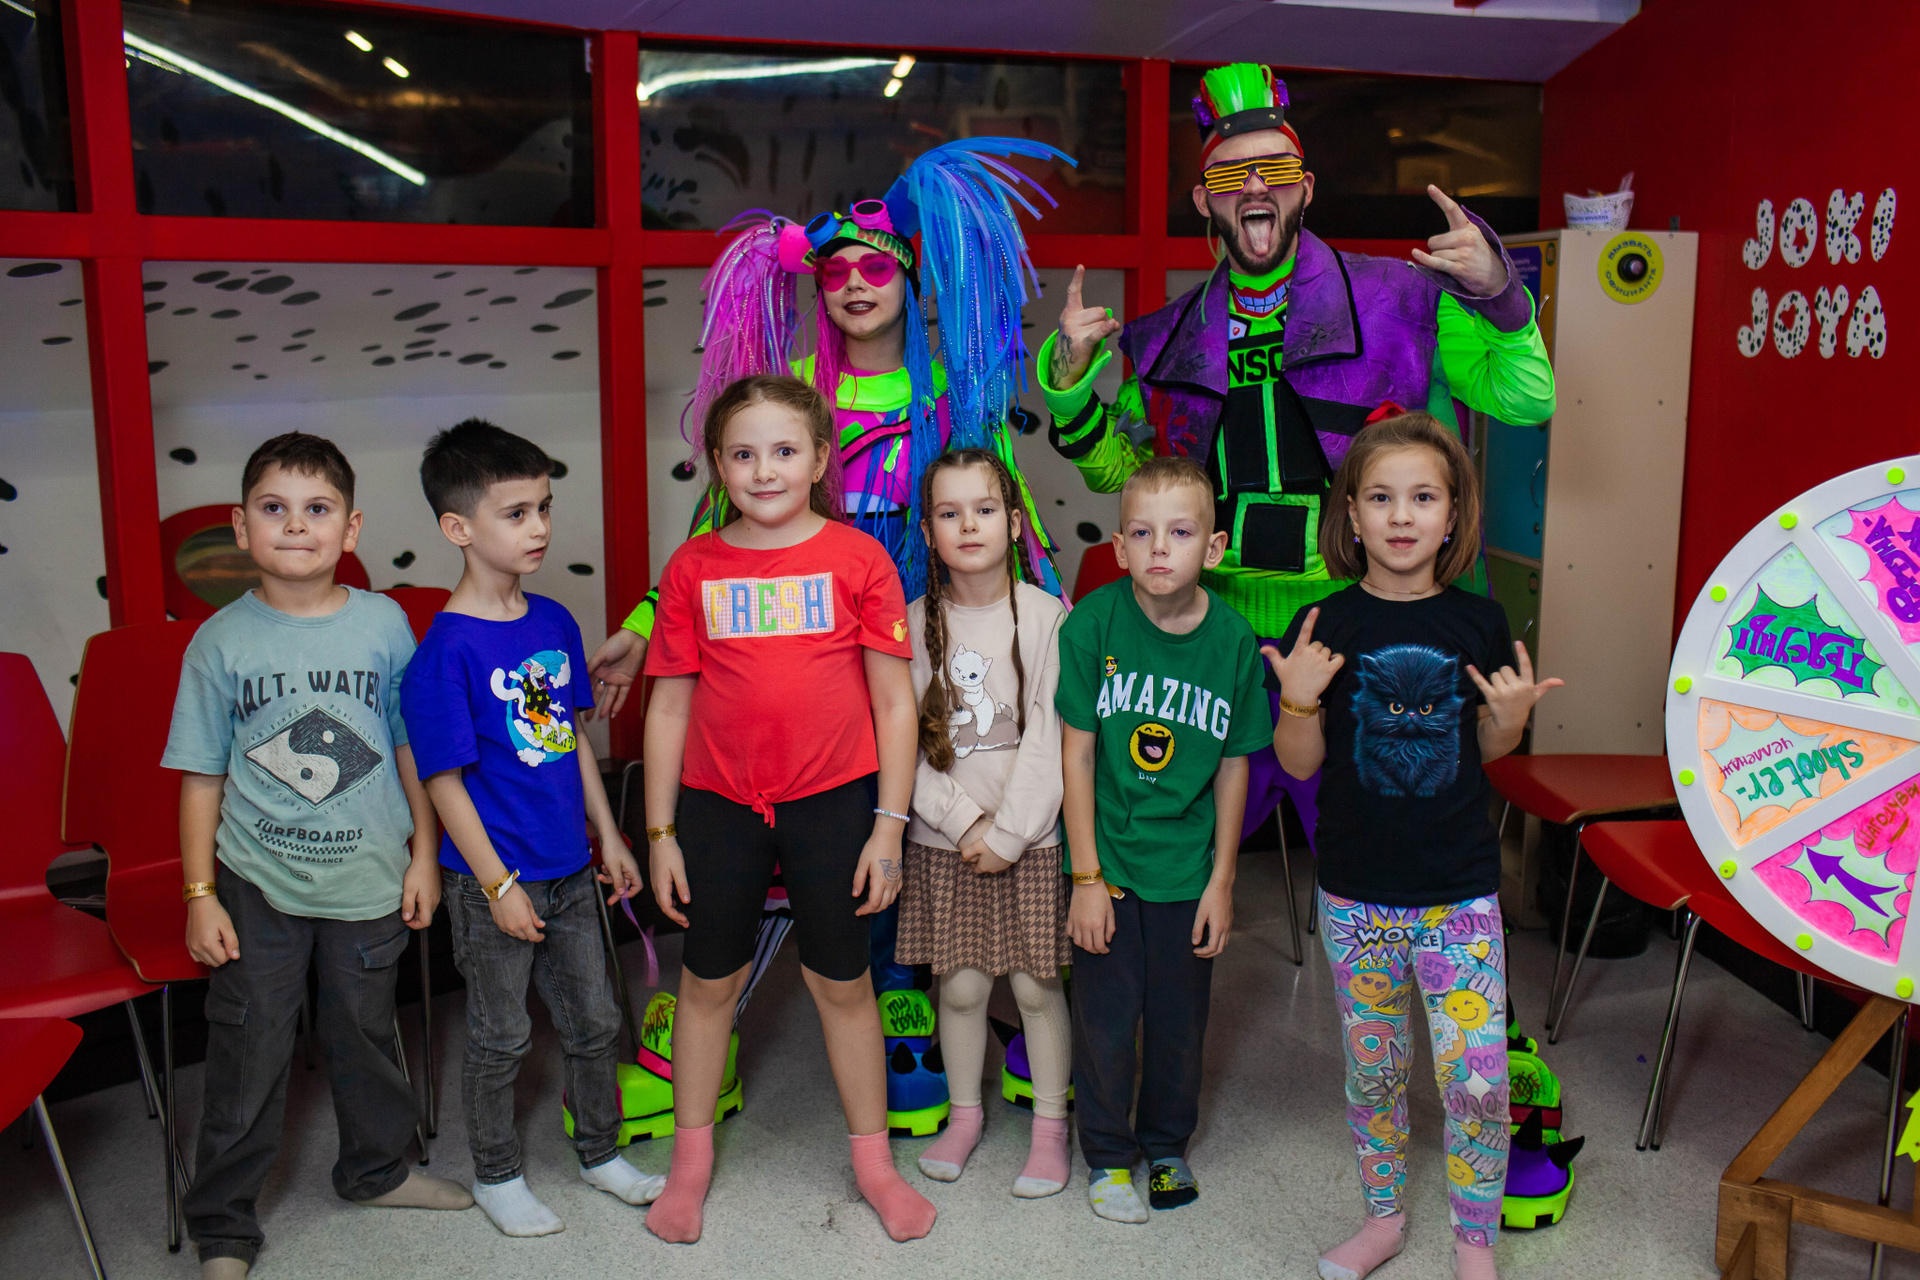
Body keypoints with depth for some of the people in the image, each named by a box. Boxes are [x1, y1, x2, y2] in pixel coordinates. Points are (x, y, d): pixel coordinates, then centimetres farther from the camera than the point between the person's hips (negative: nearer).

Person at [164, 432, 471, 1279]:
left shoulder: (384, 625, -5)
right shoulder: (221, 642, -7)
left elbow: (413, 748, 2)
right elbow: (203, 775, -3)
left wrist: (423, 854, 4)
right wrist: (199, 894, -3)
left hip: (368, 876, 1)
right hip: (257, 884, -1)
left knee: (365, 1033, 18)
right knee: (247, 1055, 7)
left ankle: (376, 1169, 42)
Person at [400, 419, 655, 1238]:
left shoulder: (555, 623, 2)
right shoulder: (445, 650, -18)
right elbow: (445, 781, -16)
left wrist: (609, 837, 13)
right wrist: (498, 885, -16)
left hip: (569, 870, 6)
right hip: (494, 879, -6)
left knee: (594, 1022, 18)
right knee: (499, 1036, 11)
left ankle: (600, 1153, 38)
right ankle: (495, 1176, 32)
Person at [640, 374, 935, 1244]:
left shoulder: (858, 559, -5)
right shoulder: (693, 568, 0)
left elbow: (895, 701, -3)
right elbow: (669, 706, 4)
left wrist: (889, 826, -6)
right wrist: (660, 832, 3)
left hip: (832, 801, -2)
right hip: (718, 803, 2)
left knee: (841, 980, 10)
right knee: (709, 978, 14)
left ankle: (873, 1161, 28)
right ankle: (690, 1161, 33)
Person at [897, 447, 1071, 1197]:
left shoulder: (1046, 618, -7)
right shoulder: (915, 623, -1)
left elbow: (1050, 740, -9)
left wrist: (1008, 833, -12)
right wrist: (964, 820, -12)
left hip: (1030, 836, -2)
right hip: (944, 840, 2)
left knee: (1035, 984, 7)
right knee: (960, 986, 10)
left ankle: (1050, 1125, 23)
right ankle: (965, 1114, 30)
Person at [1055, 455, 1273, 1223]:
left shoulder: (1233, 639, -9)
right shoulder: (1093, 623, -14)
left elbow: (1234, 766, 0)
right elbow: (1077, 751, -10)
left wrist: (1222, 880, 1)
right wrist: (1086, 877, -10)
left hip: (1188, 870, 2)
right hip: (1107, 863, -2)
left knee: (1181, 1020, 14)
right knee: (1106, 1016, 8)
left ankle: (1166, 1145, 39)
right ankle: (1107, 1154, 31)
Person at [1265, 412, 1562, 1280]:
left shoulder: (1478, 623, -2)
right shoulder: (1327, 628, -6)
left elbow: (1488, 751, 9)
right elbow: (1299, 762, -2)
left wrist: (1512, 716, -12)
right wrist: (1299, 700, -20)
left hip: (1460, 891, 0)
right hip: (1355, 895, 0)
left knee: (1477, 1077, -4)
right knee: (1372, 1070, 14)